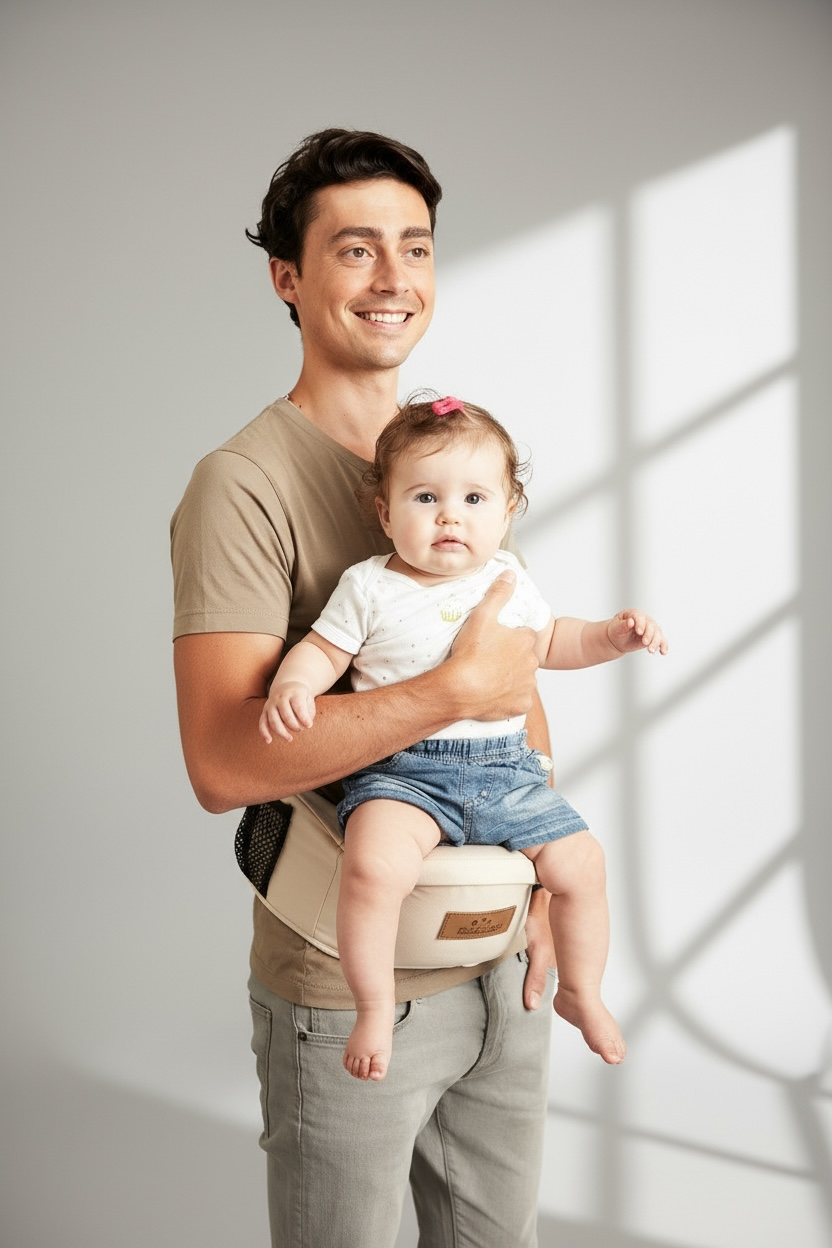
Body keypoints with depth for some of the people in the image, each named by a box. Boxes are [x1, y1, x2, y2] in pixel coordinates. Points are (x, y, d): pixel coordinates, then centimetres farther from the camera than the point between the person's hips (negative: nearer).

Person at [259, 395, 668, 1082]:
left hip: (505, 769, 4)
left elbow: (551, 642, 25)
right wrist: (292, 686, -21)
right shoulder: (369, 587, -2)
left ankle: (581, 992, 25)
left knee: (580, 860, -1)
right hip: (402, 772, -4)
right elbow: (322, 650, 0)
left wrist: (614, 635, 10)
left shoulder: (508, 581, 10)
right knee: (374, 867, -32)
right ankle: (375, 1009, -11)